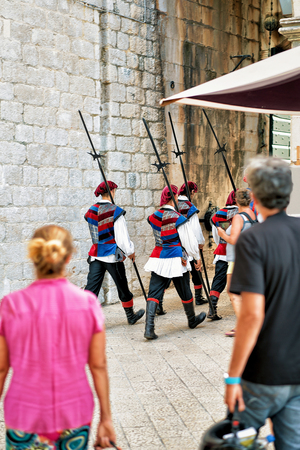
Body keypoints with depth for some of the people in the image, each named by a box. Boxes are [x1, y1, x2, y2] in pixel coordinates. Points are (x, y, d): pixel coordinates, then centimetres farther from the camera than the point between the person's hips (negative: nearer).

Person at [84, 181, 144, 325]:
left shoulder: (91, 211, 6)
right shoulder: (115, 211, -14)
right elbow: (122, 236, -12)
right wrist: (130, 251, 4)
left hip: (96, 254, 5)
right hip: (112, 255, -5)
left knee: (91, 288, 1)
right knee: (122, 286, 13)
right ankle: (131, 316, 31)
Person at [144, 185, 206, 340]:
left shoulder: (153, 217, 3)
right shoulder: (178, 218, -12)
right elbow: (189, 240, -5)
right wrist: (197, 257, 7)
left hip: (157, 259, 4)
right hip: (176, 259, -4)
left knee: (154, 292, 0)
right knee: (185, 292, 16)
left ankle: (149, 328, -14)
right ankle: (192, 320, 37)